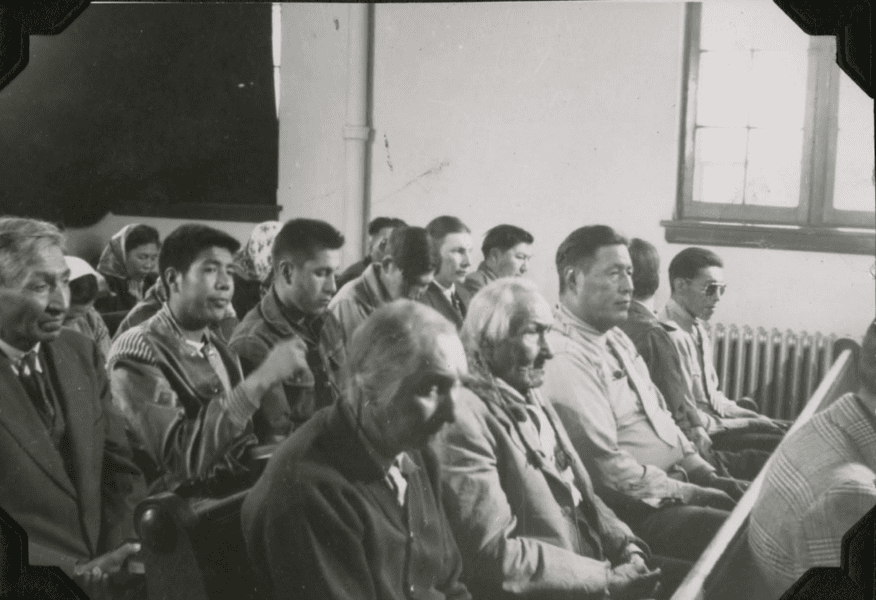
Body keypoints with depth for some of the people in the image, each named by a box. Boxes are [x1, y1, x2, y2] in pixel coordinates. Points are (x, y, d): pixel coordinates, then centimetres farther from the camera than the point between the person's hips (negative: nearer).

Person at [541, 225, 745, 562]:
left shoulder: (615, 338, 14)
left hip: (678, 479, 10)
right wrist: (689, 493, -14)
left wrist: (705, 473, 8)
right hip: (639, 508, -10)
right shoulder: (565, 359, -19)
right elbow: (607, 466, -22)